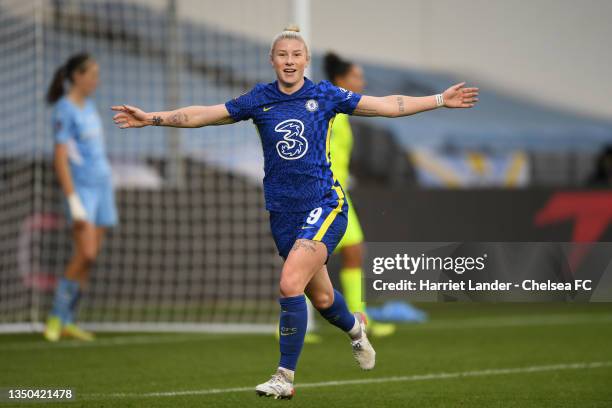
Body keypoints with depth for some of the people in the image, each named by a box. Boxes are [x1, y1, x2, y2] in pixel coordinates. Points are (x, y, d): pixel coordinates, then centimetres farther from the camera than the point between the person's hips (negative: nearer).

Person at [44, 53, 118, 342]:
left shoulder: (89, 106, 14)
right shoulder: (64, 110, -11)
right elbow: (60, 158, -16)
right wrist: (74, 203, -21)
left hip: (101, 186, 8)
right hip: (80, 187, -8)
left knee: (89, 257, 3)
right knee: (86, 254, -17)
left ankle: (67, 321, 8)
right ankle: (56, 317, -6)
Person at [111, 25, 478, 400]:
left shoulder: (325, 95, -1)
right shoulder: (259, 100, 3)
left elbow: (387, 106, 4)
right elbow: (201, 115, 4)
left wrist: (440, 100, 1)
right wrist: (151, 118, -4)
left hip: (325, 206, -3)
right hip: (283, 212, 3)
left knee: (290, 283, -21)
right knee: (321, 297, 14)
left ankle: (285, 377, -13)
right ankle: (355, 327, 50)